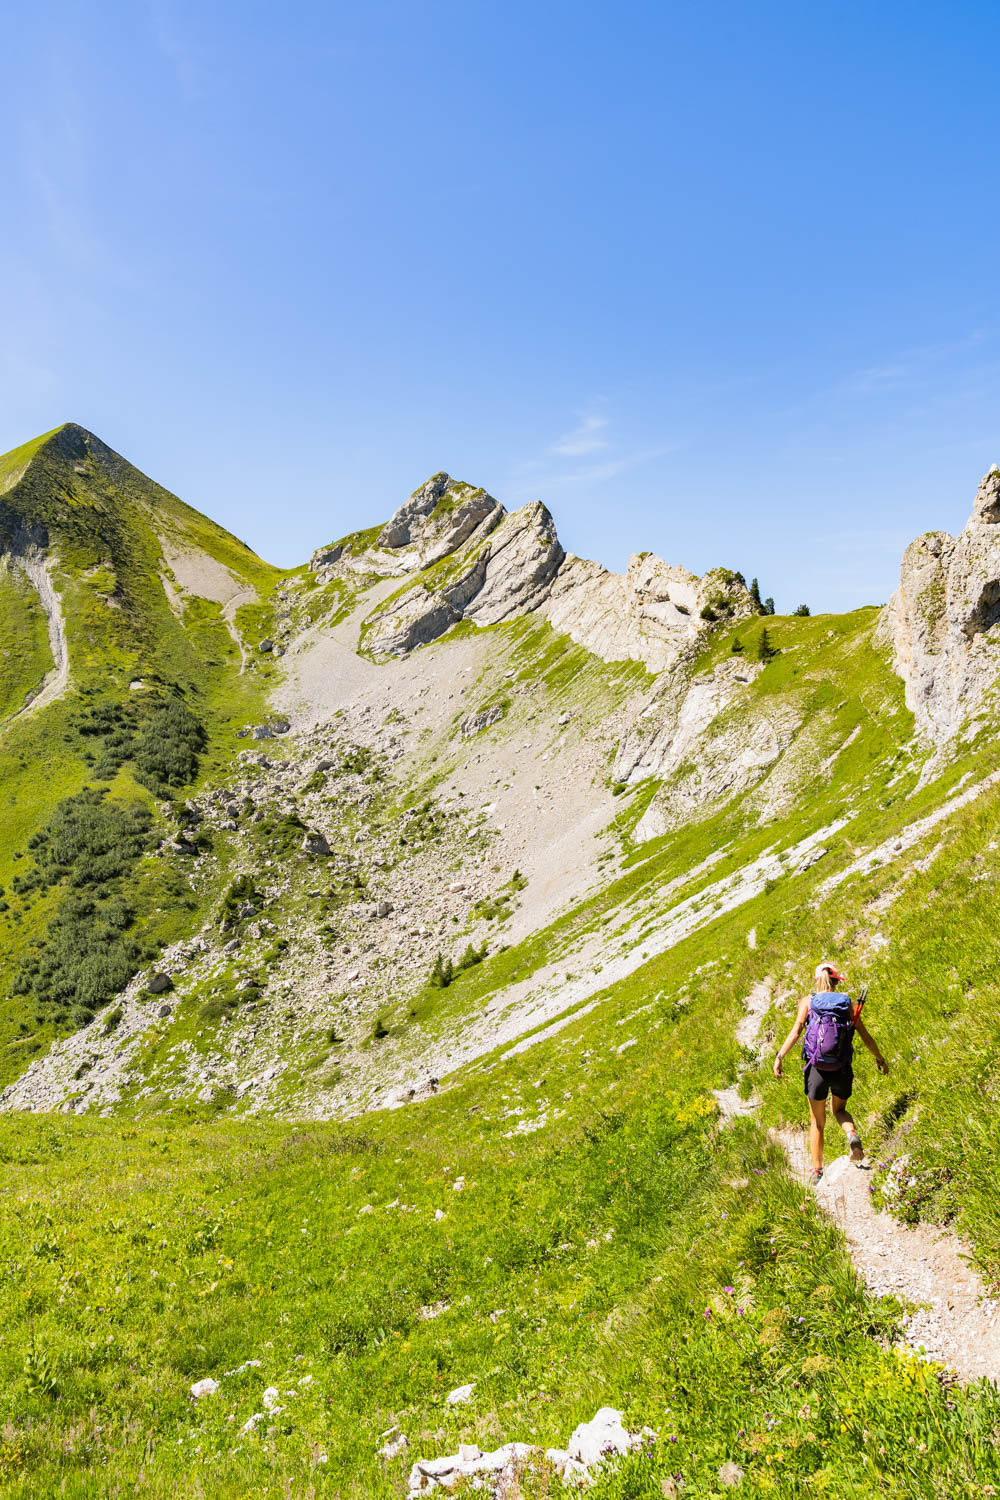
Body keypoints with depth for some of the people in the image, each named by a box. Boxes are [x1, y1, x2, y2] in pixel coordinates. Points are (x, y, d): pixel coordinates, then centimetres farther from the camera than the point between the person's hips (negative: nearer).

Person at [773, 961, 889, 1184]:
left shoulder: (808, 1001, -1)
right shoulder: (847, 1004, 3)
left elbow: (796, 1032, -12)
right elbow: (866, 1037, 6)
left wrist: (779, 1057, -12)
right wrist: (880, 1059, 21)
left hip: (816, 1069, -1)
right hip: (842, 1070, 1)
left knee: (818, 1122, 17)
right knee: (840, 1110, 26)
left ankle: (816, 1170, 18)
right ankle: (852, 1134, -5)